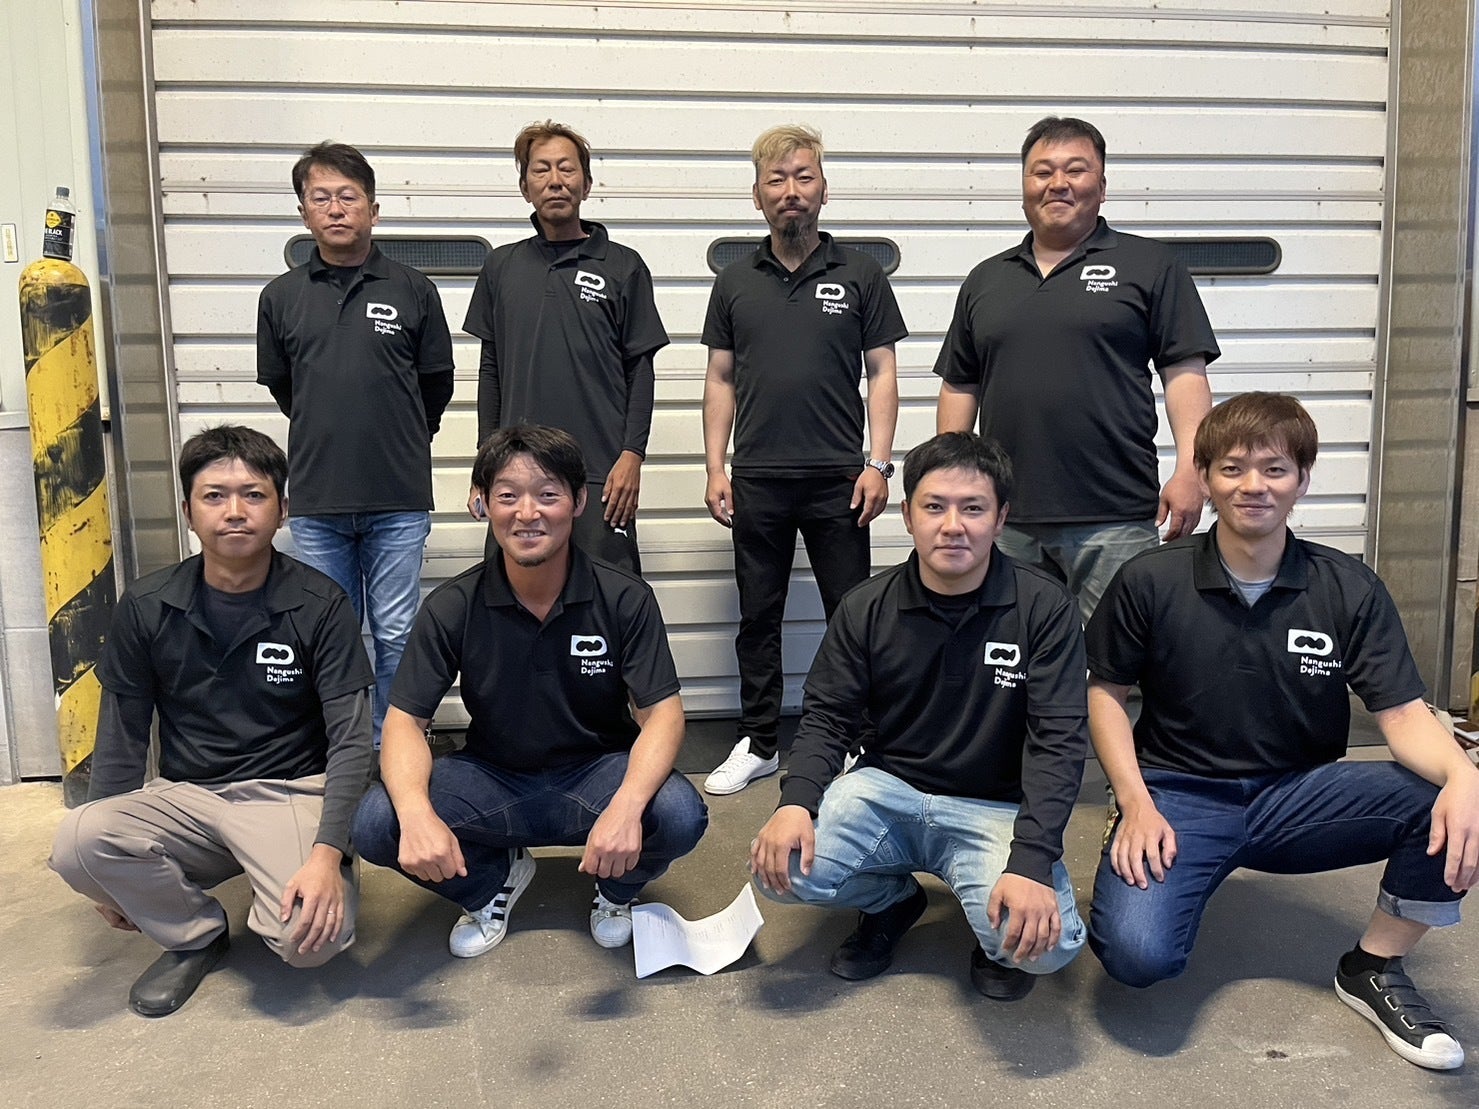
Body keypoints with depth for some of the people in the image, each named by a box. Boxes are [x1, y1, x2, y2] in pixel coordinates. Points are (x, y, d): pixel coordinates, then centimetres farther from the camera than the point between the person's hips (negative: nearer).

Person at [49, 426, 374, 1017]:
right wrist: (114, 869, 8)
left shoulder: (319, 605, -8)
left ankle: (270, 894, 9)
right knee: (76, 843, -27)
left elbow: (350, 739, -10)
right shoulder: (146, 607, 0)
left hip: (290, 792, -3)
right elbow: (122, 737, 8)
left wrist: (328, 855, -23)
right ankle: (197, 933, 1)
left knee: (314, 935, -29)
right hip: (184, 796, 3)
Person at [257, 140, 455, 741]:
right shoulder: (281, 297, 5)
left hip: (399, 500, -1)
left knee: (396, 639, 6)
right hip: (317, 502, 2)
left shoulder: (413, 290, 1)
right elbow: (280, 386, 16)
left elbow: (436, 383, 10)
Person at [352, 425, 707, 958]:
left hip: (595, 774, -1)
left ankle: (616, 889, 8)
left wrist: (626, 806, -38)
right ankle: (495, 879, 9)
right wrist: (416, 814, -34)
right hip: (492, 781, 1)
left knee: (680, 814, -31)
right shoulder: (453, 606, -10)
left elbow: (662, 713, -17)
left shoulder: (624, 599, -13)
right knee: (376, 823, -24)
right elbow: (405, 719, -11)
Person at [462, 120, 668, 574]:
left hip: (600, 471, -2)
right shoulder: (501, 266, 12)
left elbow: (640, 369, 2)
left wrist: (632, 455, -7)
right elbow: (491, 368, 14)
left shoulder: (623, 266, 4)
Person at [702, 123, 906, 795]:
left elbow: (882, 374, 2)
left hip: (839, 478, -2)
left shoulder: (859, 274, 4)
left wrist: (878, 464, -7)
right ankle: (757, 744, 21)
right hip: (756, 480, 2)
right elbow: (720, 380, 10)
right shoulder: (736, 281, 9)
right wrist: (715, 468, 2)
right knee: (757, 619, 9)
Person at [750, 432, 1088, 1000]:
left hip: (994, 809, -2)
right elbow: (826, 717, 0)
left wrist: (1032, 861, -27)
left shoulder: (1044, 608, -10)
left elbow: (1057, 740, -14)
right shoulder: (867, 608, -2)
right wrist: (796, 802, -20)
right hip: (888, 789, 3)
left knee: (1044, 942, -29)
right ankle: (893, 899, 12)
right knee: (780, 867, -21)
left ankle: (996, 937, 12)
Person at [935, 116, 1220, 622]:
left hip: (1115, 520, -3)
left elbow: (1185, 371, -1)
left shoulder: (1150, 265, 6)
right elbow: (958, 386, 18)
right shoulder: (985, 280, 17)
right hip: (1005, 519, 4)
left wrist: (1189, 471, -11)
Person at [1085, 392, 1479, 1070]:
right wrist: (1135, 804, -11)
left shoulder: (1350, 590, -3)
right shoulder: (1149, 583, -7)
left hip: (1297, 796, 3)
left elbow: (1404, 715, -6)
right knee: (1136, 955, -28)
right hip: (1180, 795, -2)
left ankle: (1373, 968, 1)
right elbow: (1105, 692, 2)